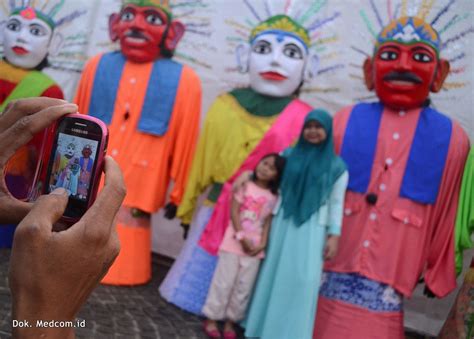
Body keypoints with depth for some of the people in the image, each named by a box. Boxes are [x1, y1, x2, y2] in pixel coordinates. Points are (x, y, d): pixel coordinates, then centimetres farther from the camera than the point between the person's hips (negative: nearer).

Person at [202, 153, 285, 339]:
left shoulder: (274, 196, 6)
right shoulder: (245, 185, -1)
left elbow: (268, 221, 4)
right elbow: (234, 211, -6)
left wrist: (262, 243, -9)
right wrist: (241, 236, -13)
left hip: (255, 247, 3)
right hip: (234, 242, -3)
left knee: (244, 287, 7)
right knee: (223, 282, 1)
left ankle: (230, 321, 19)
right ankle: (211, 318, 13)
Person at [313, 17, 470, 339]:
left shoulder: (451, 138, 2)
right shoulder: (346, 121, 1)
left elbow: (445, 218, 9)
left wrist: (438, 273, 16)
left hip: (388, 282, 0)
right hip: (334, 270, 1)